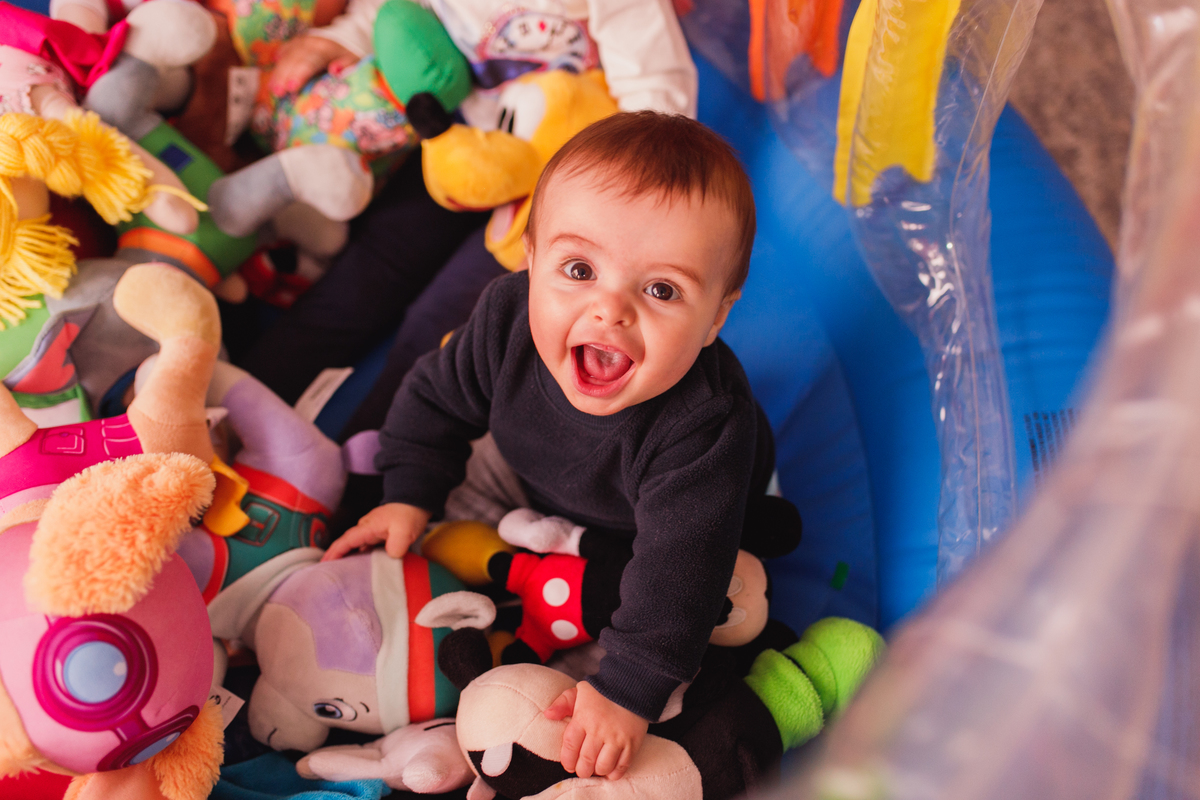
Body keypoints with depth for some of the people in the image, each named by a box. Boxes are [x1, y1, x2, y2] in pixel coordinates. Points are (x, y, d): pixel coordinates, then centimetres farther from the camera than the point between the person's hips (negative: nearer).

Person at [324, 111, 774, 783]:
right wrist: (410, 495, -15)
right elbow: (440, 399, -13)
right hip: (547, 491, 4)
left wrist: (629, 690, -40)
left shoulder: (705, 423, -48)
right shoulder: (506, 321, -34)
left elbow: (679, 565, -42)